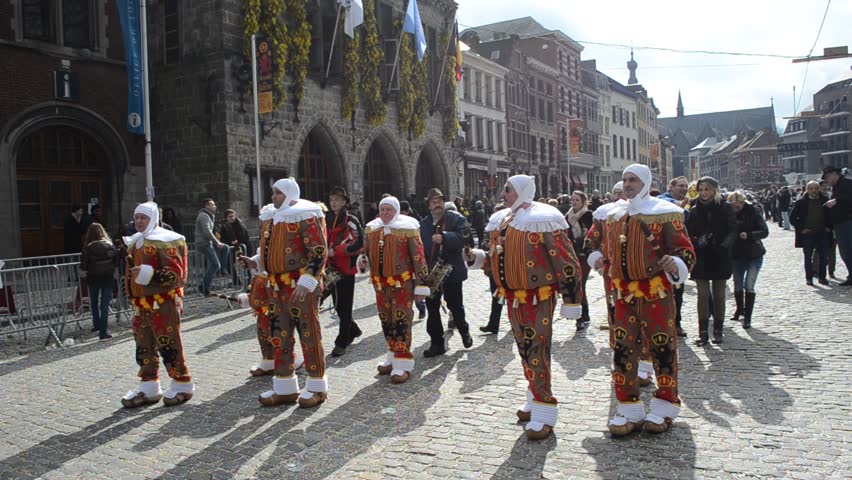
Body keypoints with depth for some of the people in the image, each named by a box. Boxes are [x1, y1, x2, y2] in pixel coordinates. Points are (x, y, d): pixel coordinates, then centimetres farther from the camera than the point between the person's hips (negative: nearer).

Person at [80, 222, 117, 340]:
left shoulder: (88, 248, -11)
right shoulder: (110, 245, -5)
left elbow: (83, 266, -10)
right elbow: (116, 262, 1)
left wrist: (83, 273, 9)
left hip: (93, 278, -1)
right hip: (108, 278, 1)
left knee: (94, 303, 21)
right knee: (105, 304, 1)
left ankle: (97, 325, 35)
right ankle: (103, 331, -4)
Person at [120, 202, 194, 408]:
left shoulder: (165, 242, -11)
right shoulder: (134, 243, 17)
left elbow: (175, 274, -18)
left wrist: (149, 274, -29)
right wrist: (134, 298, 28)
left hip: (163, 304, -9)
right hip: (141, 304, 9)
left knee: (169, 345, -3)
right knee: (144, 347, 12)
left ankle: (182, 385, 10)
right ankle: (149, 387, 23)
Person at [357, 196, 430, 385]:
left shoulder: (407, 228, -7)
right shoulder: (371, 228, 9)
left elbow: (418, 257, -8)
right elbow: (367, 251, 22)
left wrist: (421, 285, -10)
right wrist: (363, 261, -3)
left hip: (403, 283, -6)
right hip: (380, 284, 6)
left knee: (401, 320, -7)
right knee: (386, 321, 13)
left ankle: (403, 364, -1)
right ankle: (393, 356, 30)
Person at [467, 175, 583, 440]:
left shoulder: (543, 220, -15)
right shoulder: (502, 220, 10)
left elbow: (566, 262, -16)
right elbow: (499, 256, 22)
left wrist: (571, 300, -17)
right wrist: (479, 258, 1)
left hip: (538, 297, -8)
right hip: (513, 296, 8)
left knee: (537, 351, -7)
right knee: (524, 349, 17)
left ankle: (544, 414, 1)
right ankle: (536, 398, 34)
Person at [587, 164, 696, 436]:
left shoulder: (663, 214, -7)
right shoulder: (614, 215, 11)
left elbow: (686, 251, -11)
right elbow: (607, 247, 26)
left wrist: (676, 264, -30)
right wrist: (599, 259, 7)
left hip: (656, 294, -5)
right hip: (623, 295, 5)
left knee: (662, 348, 4)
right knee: (622, 350, 5)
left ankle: (665, 407, 21)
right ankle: (629, 409, 16)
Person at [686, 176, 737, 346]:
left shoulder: (725, 207, -1)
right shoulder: (695, 209, 4)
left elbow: (733, 230, -5)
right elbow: (688, 233, 4)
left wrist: (724, 246, -21)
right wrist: (696, 243, -16)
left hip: (720, 257, -1)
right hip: (701, 258, 1)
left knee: (719, 295, 7)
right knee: (703, 295, -1)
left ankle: (718, 330, 18)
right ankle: (703, 332, 4)